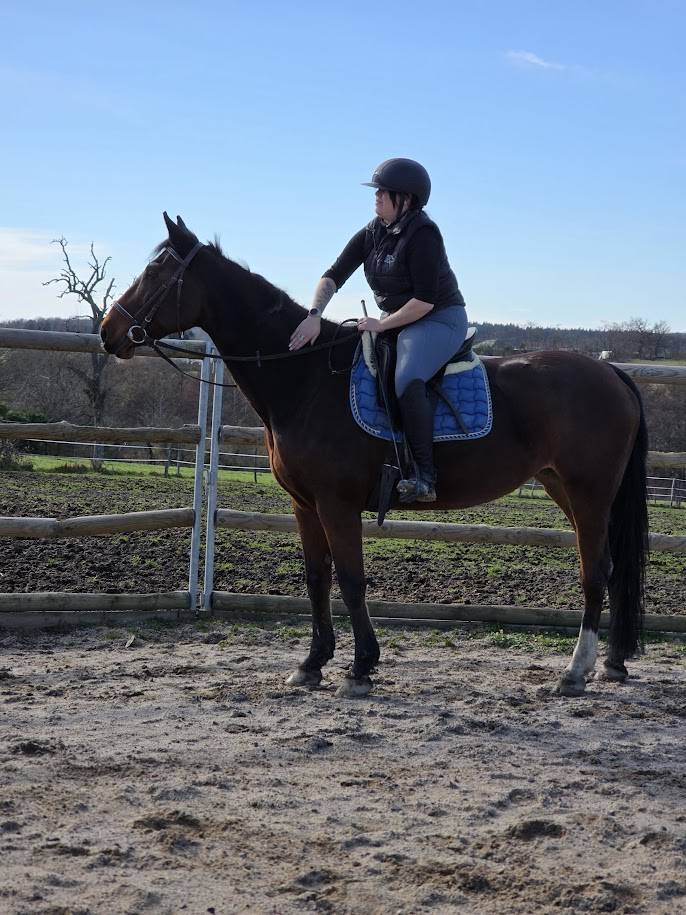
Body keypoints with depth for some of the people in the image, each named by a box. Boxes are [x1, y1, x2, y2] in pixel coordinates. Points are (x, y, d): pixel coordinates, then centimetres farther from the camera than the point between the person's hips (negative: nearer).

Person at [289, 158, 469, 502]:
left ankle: (424, 477, -35)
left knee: (407, 381, -34)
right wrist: (314, 315, -17)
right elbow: (334, 275, -1)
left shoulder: (423, 234, -19)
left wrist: (382, 324, -18)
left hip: (440, 320, -9)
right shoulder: (371, 234, 4)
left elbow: (425, 300, -23)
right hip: (394, 321, 9)